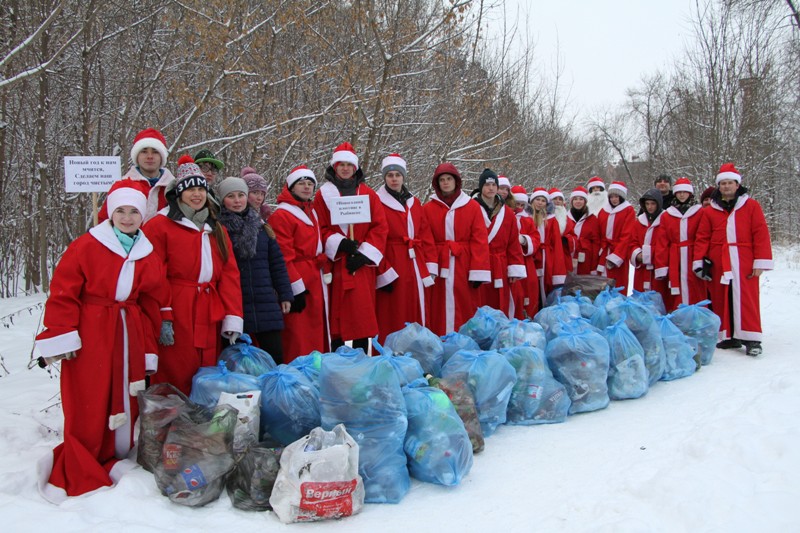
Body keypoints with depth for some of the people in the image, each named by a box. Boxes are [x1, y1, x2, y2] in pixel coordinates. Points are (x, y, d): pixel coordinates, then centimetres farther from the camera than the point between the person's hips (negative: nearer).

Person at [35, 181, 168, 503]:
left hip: (129, 337, 5)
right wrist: (62, 337, -11)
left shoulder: (148, 256, 12)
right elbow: (63, 293, -5)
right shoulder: (85, 247, -3)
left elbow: (152, 307, 13)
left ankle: (114, 461, 21)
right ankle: (76, 476, 11)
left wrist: (149, 350, 9)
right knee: (87, 410, -2)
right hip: (90, 338, -4)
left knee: (126, 402, 5)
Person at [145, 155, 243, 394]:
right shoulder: (160, 226, -1)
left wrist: (232, 318, -1)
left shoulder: (216, 230, 17)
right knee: (176, 382, -2)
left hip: (209, 319, 6)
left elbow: (229, 275, 9)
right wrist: (161, 318, -14)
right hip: (176, 320, -5)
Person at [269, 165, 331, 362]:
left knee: (317, 334, 14)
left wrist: (325, 274, 13)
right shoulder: (281, 215, -10)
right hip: (299, 284, -9)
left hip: (315, 281, 9)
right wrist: (296, 290, -18)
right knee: (299, 339, -6)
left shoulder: (311, 212, 18)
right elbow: (283, 257, -15)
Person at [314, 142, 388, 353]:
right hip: (336, 263, -1)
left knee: (363, 313, 2)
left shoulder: (368, 194, 11)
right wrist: (338, 243, -14)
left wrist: (364, 253, -6)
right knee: (337, 313, -1)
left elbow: (380, 227, 4)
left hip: (363, 265, 2)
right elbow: (320, 228, 2)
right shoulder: (324, 195, 7)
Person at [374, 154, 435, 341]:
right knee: (391, 319, -3)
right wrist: (384, 273, -16)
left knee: (415, 315, 8)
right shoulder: (378, 202, -3)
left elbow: (425, 236, 14)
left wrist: (424, 267, 6)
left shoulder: (414, 203, 15)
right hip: (390, 267, -5)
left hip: (414, 267, 6)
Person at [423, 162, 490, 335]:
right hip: (438, 267, 0)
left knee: (465, 310, 2)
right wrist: (428, 268, -12)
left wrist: (478, 273, -9)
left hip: (464, 267, 0)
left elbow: (479, 241, -1)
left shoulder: (472, 207, 5)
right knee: (439, 311, 2)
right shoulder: (428, 208, 7)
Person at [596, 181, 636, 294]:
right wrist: (600, 254, 2)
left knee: (619, 287, -3)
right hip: (604, 254, 4)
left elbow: (626, 235, -8)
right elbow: (599, 235, 12)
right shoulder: (603, 211, 14)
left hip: (619, 254, -4)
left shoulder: (628, 210, -1)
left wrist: (615, 257, -14)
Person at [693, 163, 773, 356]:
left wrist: (761, 262, -5)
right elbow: (702, 238, 7)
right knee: (722, 299, 3)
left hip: (744, 263, -2)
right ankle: (729, 336, 11)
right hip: (718, 264, 2)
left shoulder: (751, 206, 6)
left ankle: (751, 339, -2)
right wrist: (698, 261, -1)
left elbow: (761, 234, 1)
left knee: (746, 298, -6)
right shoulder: (710, 211, 11)